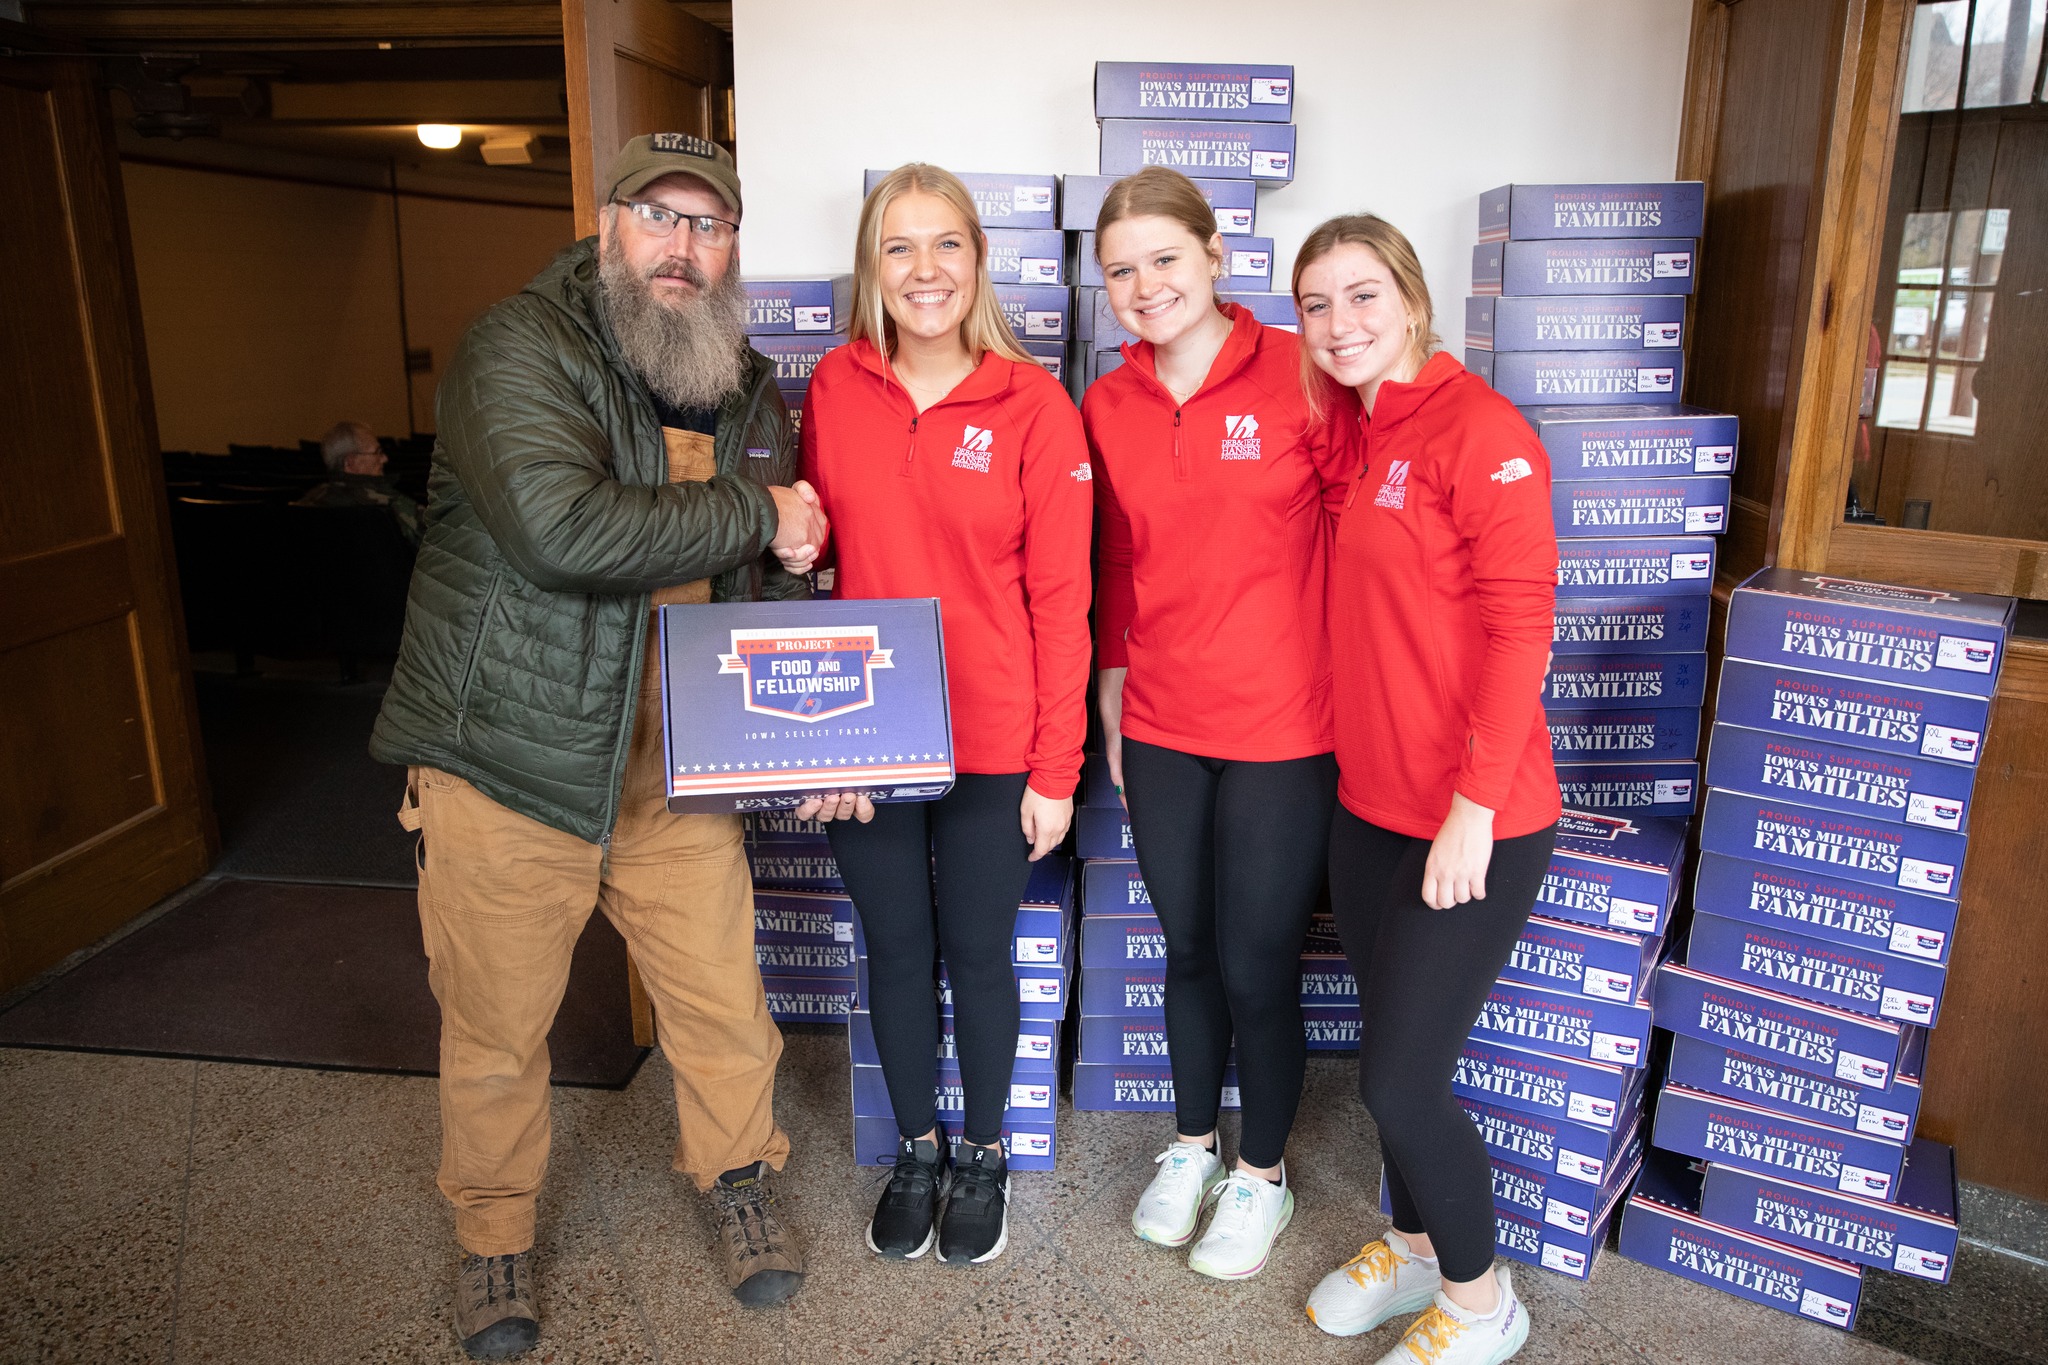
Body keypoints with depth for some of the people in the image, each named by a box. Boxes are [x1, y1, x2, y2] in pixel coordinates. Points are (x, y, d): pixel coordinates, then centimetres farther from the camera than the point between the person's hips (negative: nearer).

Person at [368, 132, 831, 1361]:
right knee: (497, 1027, 11)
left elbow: (784, 578, 16)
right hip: (510, 764, -4)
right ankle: (496, 1236, 37)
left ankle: (739, 1180, 39)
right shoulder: (520, 350, -12)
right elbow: (563, 529, -30)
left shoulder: (748, 390, 9)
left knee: (725, 997, 10)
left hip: (678, 773, 5)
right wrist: (751, 512, -18)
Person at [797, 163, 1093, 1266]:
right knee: (895, 949, 16)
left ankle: (983, 1154, 38)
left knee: (977, 951, 12)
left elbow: (1061, 598, -8)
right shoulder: (833, 389, 0)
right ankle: (915, 1150, 40)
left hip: (992, 746, -2)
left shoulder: (1032, 403, -8)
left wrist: (1055, 769, -9)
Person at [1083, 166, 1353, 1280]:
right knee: (1188, 951, 18)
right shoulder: (1108, 406, 4)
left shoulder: (1299, 375, -10)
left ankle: (1262, 1174, 33)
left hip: (1282, 728, -4)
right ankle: (1193, 1142, 41)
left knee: (1257, 966, 8)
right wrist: (1111, 705, 12)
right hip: (1160, 728, 4)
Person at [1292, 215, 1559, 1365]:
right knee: (1387, 1057, 18)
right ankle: (1416, 1245, 42)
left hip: (1473, 825, -7)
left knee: (1401, 1079, 1)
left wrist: (1473, 807, -19)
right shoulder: (1351, 432, 9)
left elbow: (1519, 628, -17)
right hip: (1368, 804, 7)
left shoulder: (1481, 429, -14)